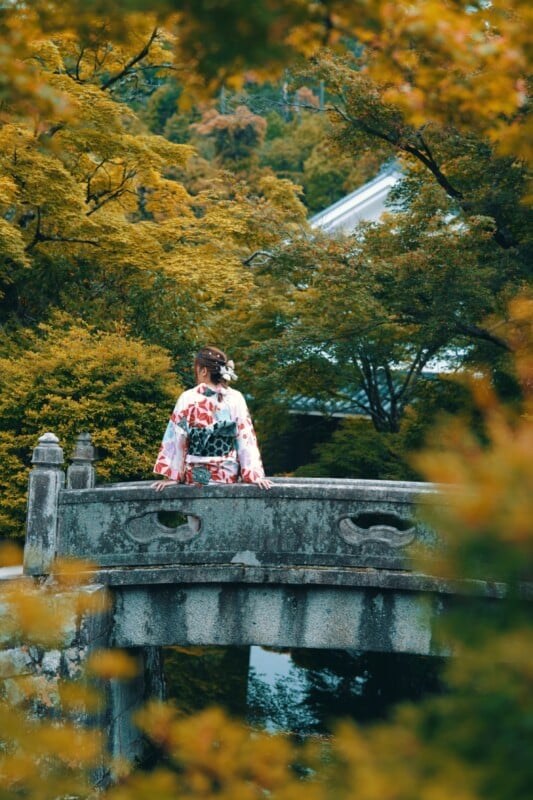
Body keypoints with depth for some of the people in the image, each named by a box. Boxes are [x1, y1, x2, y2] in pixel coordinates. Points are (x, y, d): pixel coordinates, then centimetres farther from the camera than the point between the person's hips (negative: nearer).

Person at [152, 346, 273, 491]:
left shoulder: (188, 398, -8)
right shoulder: (236, 398, -4)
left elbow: (176, 439, -8)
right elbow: (247, 439, -6)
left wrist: (171, 476, -7)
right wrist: (254, 475, -6)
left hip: (195, 476, -1)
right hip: (229, 476, 1)